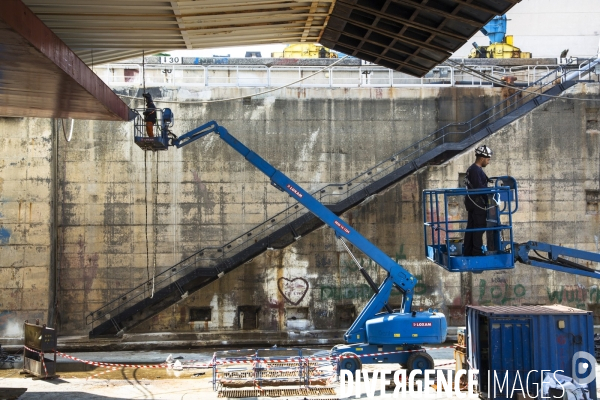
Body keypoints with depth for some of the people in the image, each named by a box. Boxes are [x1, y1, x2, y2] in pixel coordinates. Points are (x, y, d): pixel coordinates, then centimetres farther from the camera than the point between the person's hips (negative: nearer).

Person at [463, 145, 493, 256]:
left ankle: (468, 252, 16)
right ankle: (477, 252, -4)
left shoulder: (471, 169, 15)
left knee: (471, 228, 12)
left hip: (471, 203, 10)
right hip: (478, 204, -10)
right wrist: (488, 201, -15)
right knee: (479, 228, -6)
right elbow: (480, 189, -21)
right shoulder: (476, 170, -17)